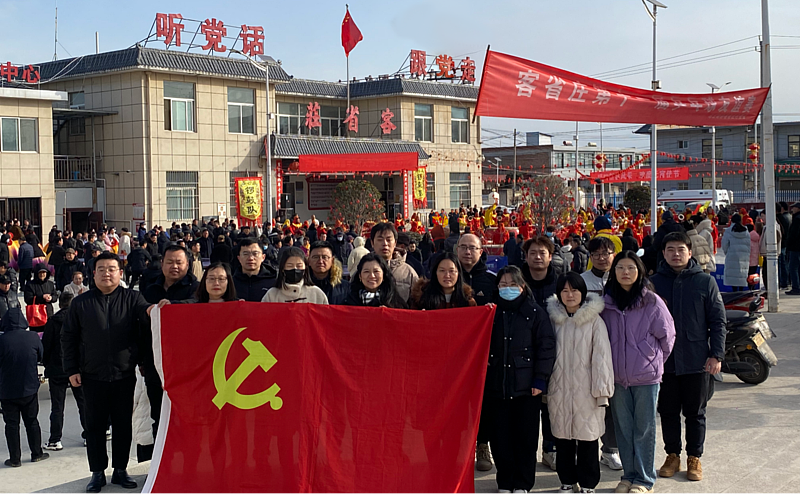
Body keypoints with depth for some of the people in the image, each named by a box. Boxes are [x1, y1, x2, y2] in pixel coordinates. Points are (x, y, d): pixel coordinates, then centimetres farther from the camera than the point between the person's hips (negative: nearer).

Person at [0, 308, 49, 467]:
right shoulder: (33, 337, -9)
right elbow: (41, 356, 6)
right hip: (30, 388, 2)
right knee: (32, 421, 16)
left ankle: (15, 458, 10)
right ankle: (36, 453, 23)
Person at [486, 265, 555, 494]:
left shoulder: (535, 312, 0)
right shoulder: (492, 312, 9)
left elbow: (546, 345, -3)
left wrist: (540, 377, -9)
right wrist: (482, 375, -1)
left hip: (527, 385, -2)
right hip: (497, 385, 2)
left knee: (526, 436, 3)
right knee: (500, 436, 6)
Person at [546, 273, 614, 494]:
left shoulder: (594, 320, -6)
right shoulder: (554, 318, 5)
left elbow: (601, 354, -6)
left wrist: (602, 389, -8)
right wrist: (543, 384, 9)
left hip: (585, 390, -3)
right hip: (559, 390, 3)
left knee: (587, 436, 3)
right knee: (562, 437, 10)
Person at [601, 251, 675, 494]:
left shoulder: (652, 302, -8)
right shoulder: (606, 303, 3)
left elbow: (667, 336, 0)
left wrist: (654, 361, 6)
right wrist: (608, 366, 11)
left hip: (646, 376, -3)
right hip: (617, 376, 4)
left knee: (644, 429, 4)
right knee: (623, 427, 11)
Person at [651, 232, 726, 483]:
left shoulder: (705, 281, 0)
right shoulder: (654, 282, 3)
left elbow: (718, 320, 1)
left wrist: (717, 355, -5)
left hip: (696, 360, -1)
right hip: (663, 359, 1)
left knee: (695, 412, 9)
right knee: (668, 411, 10)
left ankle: (694, 458, 22)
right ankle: (672, 455, 24)